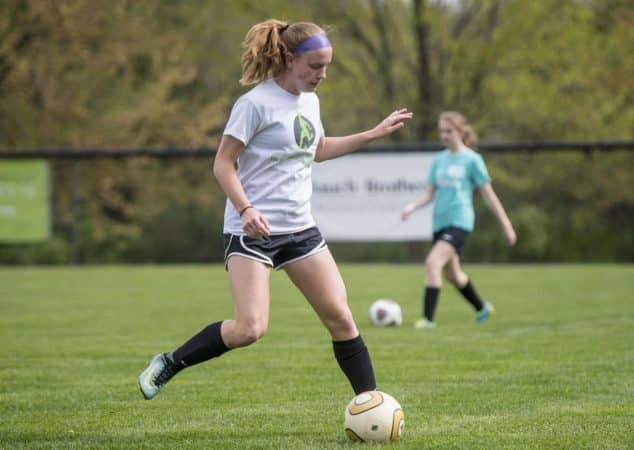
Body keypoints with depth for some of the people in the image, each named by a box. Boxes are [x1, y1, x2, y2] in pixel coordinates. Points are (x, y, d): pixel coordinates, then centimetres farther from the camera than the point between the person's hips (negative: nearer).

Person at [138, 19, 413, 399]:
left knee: (341, 317, 2)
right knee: (250, 328, -18)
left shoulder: (310, 101, 12)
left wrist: (375, 133, 29)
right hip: (253, 229, -7)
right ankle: (167, 365, 1)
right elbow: (223, 164, -12)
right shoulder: (256, 103, -13)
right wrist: (245, 209, -26)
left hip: (300, 228, 7)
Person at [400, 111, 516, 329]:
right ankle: (482, 308, 41)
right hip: (440, 222, 7)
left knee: (433, 262, -24)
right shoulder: (439, 160, 11)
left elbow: (488, 195, 0)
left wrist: (506, 226, 3)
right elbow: (428, 193, 8)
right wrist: (412, 206, -13)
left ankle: (428, 318, -24)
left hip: (459, 221, -7)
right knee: (452, 273, 18)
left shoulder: (472, 159, -4)